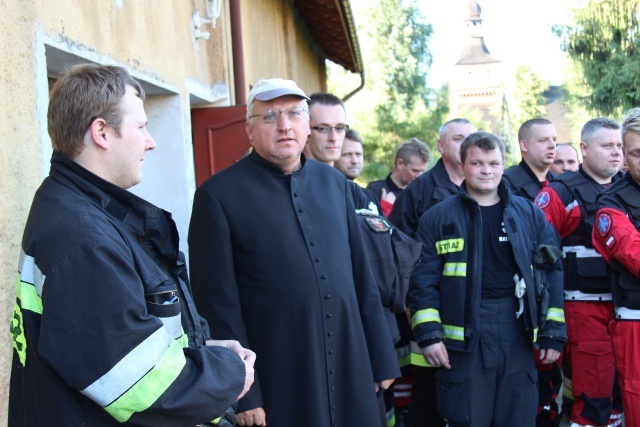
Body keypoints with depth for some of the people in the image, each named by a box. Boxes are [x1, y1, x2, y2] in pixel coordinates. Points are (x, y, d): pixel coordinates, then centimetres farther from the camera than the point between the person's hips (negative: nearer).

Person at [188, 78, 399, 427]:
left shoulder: (334, 182, 7)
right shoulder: (219, 195, -8)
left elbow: (362, 275, 10)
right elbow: (217, 303, -10)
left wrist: (382, 358, 10)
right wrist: (242, 395, -11)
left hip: (351, 374, 5)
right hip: (274, 385, -4)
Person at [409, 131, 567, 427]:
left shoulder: (529, 214, 9)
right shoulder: (438, 218, 2)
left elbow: (551, 272, 7)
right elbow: (423, 279, -1)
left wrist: (554, 333, 2)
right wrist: (428, 334, -9)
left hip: (518, 333, 2)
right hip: (463, 336, -2)